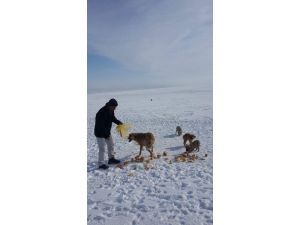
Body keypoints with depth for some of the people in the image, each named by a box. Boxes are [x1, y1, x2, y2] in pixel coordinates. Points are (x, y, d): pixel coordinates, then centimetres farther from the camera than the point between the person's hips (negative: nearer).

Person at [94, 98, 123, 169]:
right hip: (100, 133, -9)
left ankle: (111, 159, 34)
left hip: (107, 132, 9)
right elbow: (101, 126, -29)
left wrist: (118, 122, -4)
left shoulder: (111, 111, -4)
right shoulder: (101, 113, -31)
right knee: (102, 149, -4)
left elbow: (113, 118, 15)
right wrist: (107, 134, -26)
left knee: (111, 145, 17)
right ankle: (101, 164, 9)